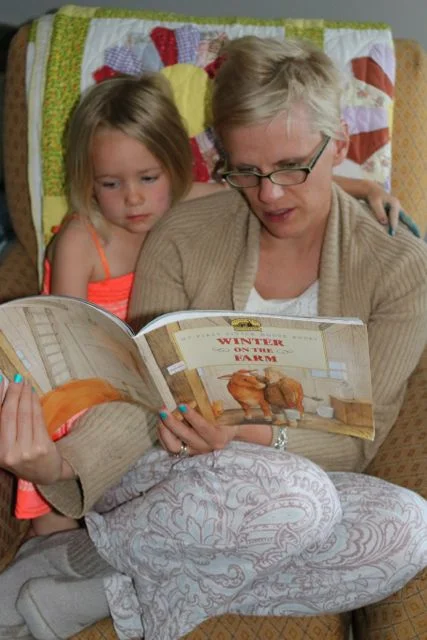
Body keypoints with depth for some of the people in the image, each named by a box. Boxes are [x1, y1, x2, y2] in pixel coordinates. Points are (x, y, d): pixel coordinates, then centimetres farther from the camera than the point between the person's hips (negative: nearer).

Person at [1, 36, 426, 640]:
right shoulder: (183, 236, -7)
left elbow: (357, 440, -8)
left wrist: (253, 439, -29)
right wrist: (63, 461, -34)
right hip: (172, 470, -2)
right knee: (298, 496, -36)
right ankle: (80, 555, -13)